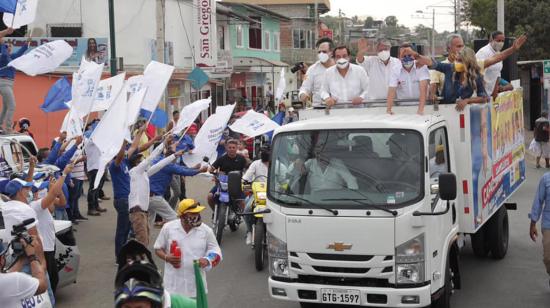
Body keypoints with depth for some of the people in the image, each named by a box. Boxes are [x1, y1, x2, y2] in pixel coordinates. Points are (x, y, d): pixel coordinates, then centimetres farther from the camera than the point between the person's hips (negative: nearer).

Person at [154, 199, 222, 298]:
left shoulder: (206, 230, -2)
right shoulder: (168, 228, -3)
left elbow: (216, 252, 5)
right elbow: (158, 249, 7)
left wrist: (207, 260, -17)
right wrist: (166, 257, -14)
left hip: (196, 285, 1)